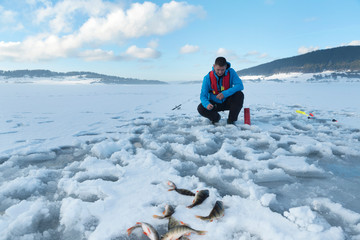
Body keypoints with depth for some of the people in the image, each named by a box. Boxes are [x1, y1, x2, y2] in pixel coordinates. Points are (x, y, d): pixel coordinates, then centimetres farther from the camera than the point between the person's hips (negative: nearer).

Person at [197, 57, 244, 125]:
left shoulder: (231, 72, -14)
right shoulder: (207, 78, -16)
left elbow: (240, 85, -24)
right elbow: (203, 96, -18)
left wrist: (224, 94, -36)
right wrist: (207, 104, -42)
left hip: (227, 102, 0)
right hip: (214, 103, 0)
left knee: (239, 94, -28)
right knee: (201, 108, -26)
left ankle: (231, 120, -12)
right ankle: (216, 118, 7)